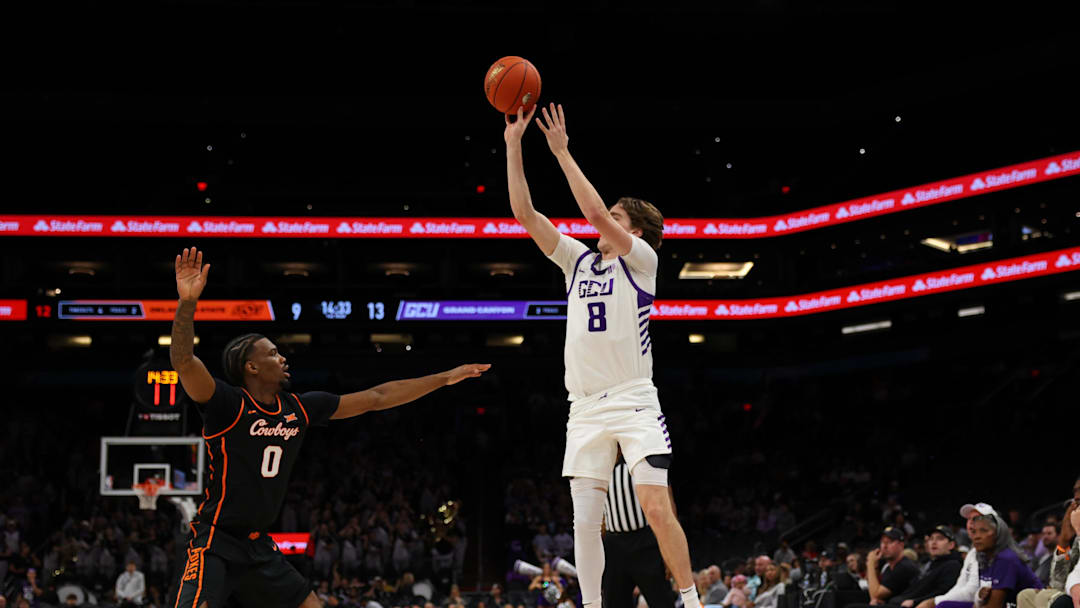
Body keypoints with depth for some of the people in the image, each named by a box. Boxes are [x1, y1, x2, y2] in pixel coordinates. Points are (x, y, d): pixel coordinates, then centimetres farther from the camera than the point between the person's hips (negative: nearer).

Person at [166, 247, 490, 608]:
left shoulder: (300, 408, 5)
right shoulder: (228, 404, -13)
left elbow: (376, 398, 11)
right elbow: (183, 361, -31)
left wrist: (446, 378, 13)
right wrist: (187, 302, -47)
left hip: (259, 546, 7)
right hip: (216, 541, -7)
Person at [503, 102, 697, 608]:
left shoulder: (642, 259, 1)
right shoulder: (579, 260, 16)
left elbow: (595, 213, -14)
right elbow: (525, 214, 10)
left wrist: (562, 153, -10)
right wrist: (513, 146, 4)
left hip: (634, 402, -5)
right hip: (586, 409, 5)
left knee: (657, 509, -12)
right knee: (585, 521, 0)